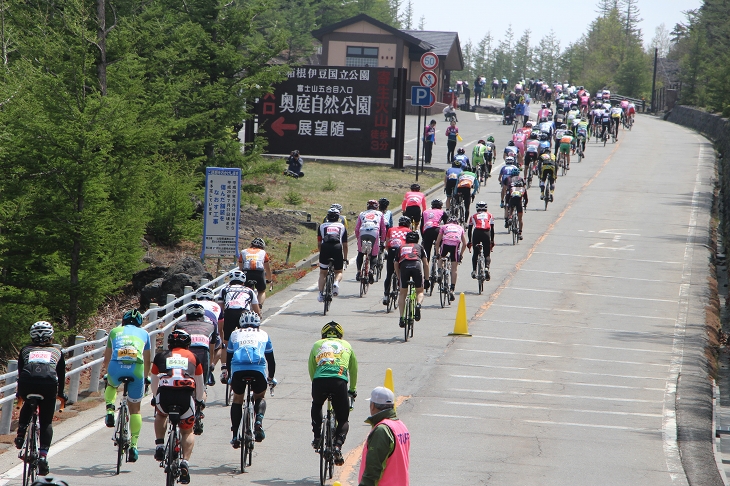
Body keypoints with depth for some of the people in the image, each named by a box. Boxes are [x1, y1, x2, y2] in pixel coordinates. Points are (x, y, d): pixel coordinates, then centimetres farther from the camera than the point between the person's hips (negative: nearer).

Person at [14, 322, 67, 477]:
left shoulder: (25, 350, 31)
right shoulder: (57, 352, 30)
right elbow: (61, 375, 37)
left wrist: (19, 393, 54)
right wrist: (61, 394, 52)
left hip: (27, 383, 1)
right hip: (48, 385, -1)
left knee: (28, 406, 36)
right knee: (46, 422, 12)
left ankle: (20, 434, 20)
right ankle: (43, 455, -3)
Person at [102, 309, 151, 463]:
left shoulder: (114, 331, 29)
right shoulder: (143, 333, 28)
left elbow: (106, 359, 37)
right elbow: (147, 361, 36)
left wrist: (107, 375, 55)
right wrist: (145, 378, 52)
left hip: (116, 367, 0)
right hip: (136, 369, 0)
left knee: (111, 385, 38)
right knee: (135, 409, 15)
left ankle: (110, 411, 14)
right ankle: (133, 445, 10)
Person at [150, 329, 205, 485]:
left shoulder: (161, 357, 24)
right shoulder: (193, 358, 24)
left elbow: (154, 383, 37)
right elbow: (200, 385, 34)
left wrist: (155, 399, 56)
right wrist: (200, 401, 52)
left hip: (164, 395, 0)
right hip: (186, 396, 0)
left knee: (160, 415, 36)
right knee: (188, 431, 20)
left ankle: (159, 446, 21)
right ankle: (184, 463, 1)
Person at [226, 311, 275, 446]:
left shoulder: (235, 334, 29)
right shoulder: (263, 335, 29)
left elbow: (228, 358, 34)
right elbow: (271, 359, 34)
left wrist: (230, 377, 49)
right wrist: (271, 377, 50)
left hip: (238, 369, 0)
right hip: (258, 369, 0)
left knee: (237, 399, 21)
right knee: (260, 397, 25)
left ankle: (235, 436, 12)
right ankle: (259, 420, -5)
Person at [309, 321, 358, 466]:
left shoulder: (317, 345, 26)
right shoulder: (346, 345, 28)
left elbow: (311, 369, 31)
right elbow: (353, 369, 36)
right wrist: (353, 389, 50)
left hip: (319, 380, 1)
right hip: (340, 381, -1)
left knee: (316, 405, 34)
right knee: (343, 419, 14)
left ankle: (317, 438, 23)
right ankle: (338, 445, -10)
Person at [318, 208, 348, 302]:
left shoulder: (322, 226, 24)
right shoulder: (342, 227, 24)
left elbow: (319, 244, 21)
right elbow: (345, 245, 24)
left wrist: (321, 253, 36)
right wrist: (345, 258, 33)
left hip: (325, 248, 0)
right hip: (337, 248, 0)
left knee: (322, 273, 17)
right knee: (339, 272, 17)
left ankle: (321, 294, 6)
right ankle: (336, 283, -15)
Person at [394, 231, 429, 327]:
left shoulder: (401, 248, 34)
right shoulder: (419, 247, 31)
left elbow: (396, 265, 31)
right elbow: (426, 264, 25)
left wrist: (399, 278, 42)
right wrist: (426, 279, 29)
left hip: (404, 266, 1)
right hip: (417, 265, -1)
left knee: (402, 293, 16)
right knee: (420, 292, 16)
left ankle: (402, 318, 9)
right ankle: (418, 304, -17)